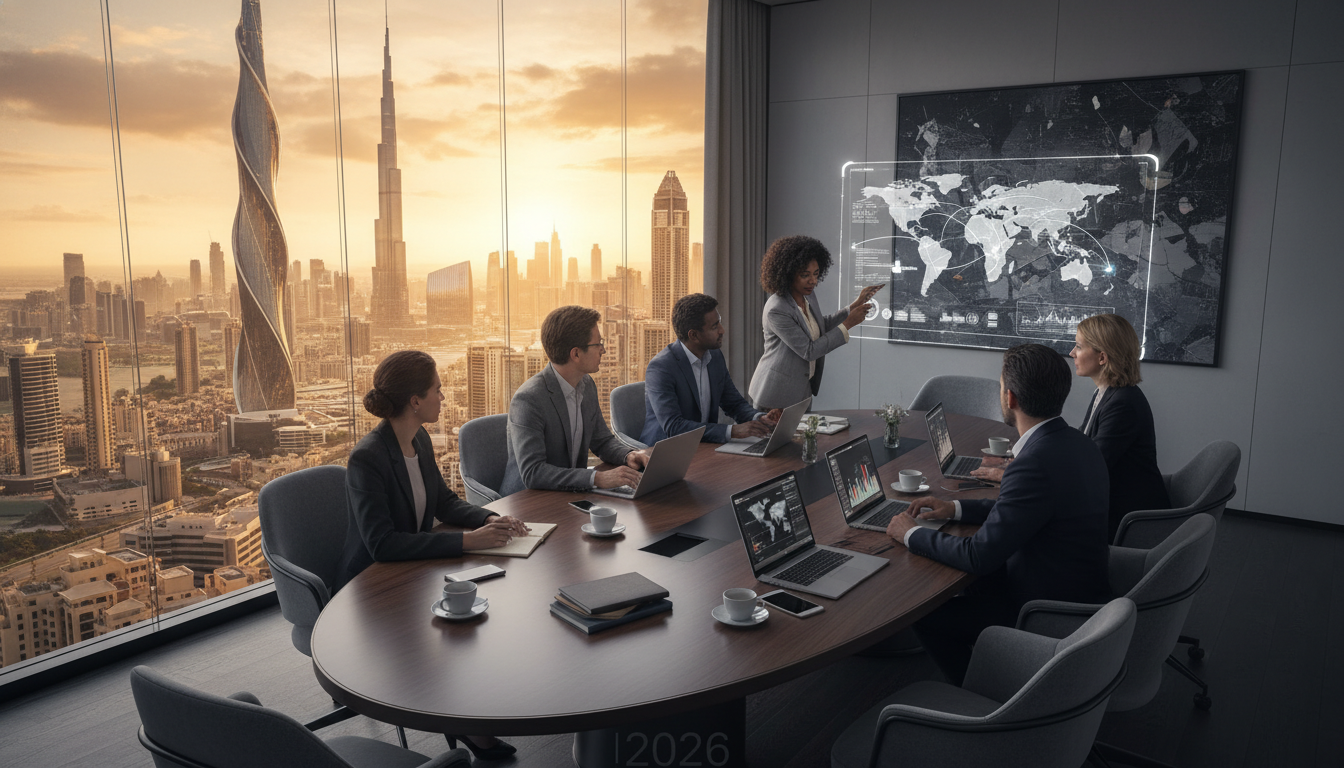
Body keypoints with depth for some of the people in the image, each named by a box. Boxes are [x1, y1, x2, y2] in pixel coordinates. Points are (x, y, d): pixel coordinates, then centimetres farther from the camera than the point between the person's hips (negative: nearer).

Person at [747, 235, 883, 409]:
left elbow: (822, 325, 18)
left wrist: (855, 305, 6)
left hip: (803, 388, 8)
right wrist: (848, 324, -20)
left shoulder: (808, 295, 0)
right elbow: (809, 351, -23)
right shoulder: (776, 310, -25)